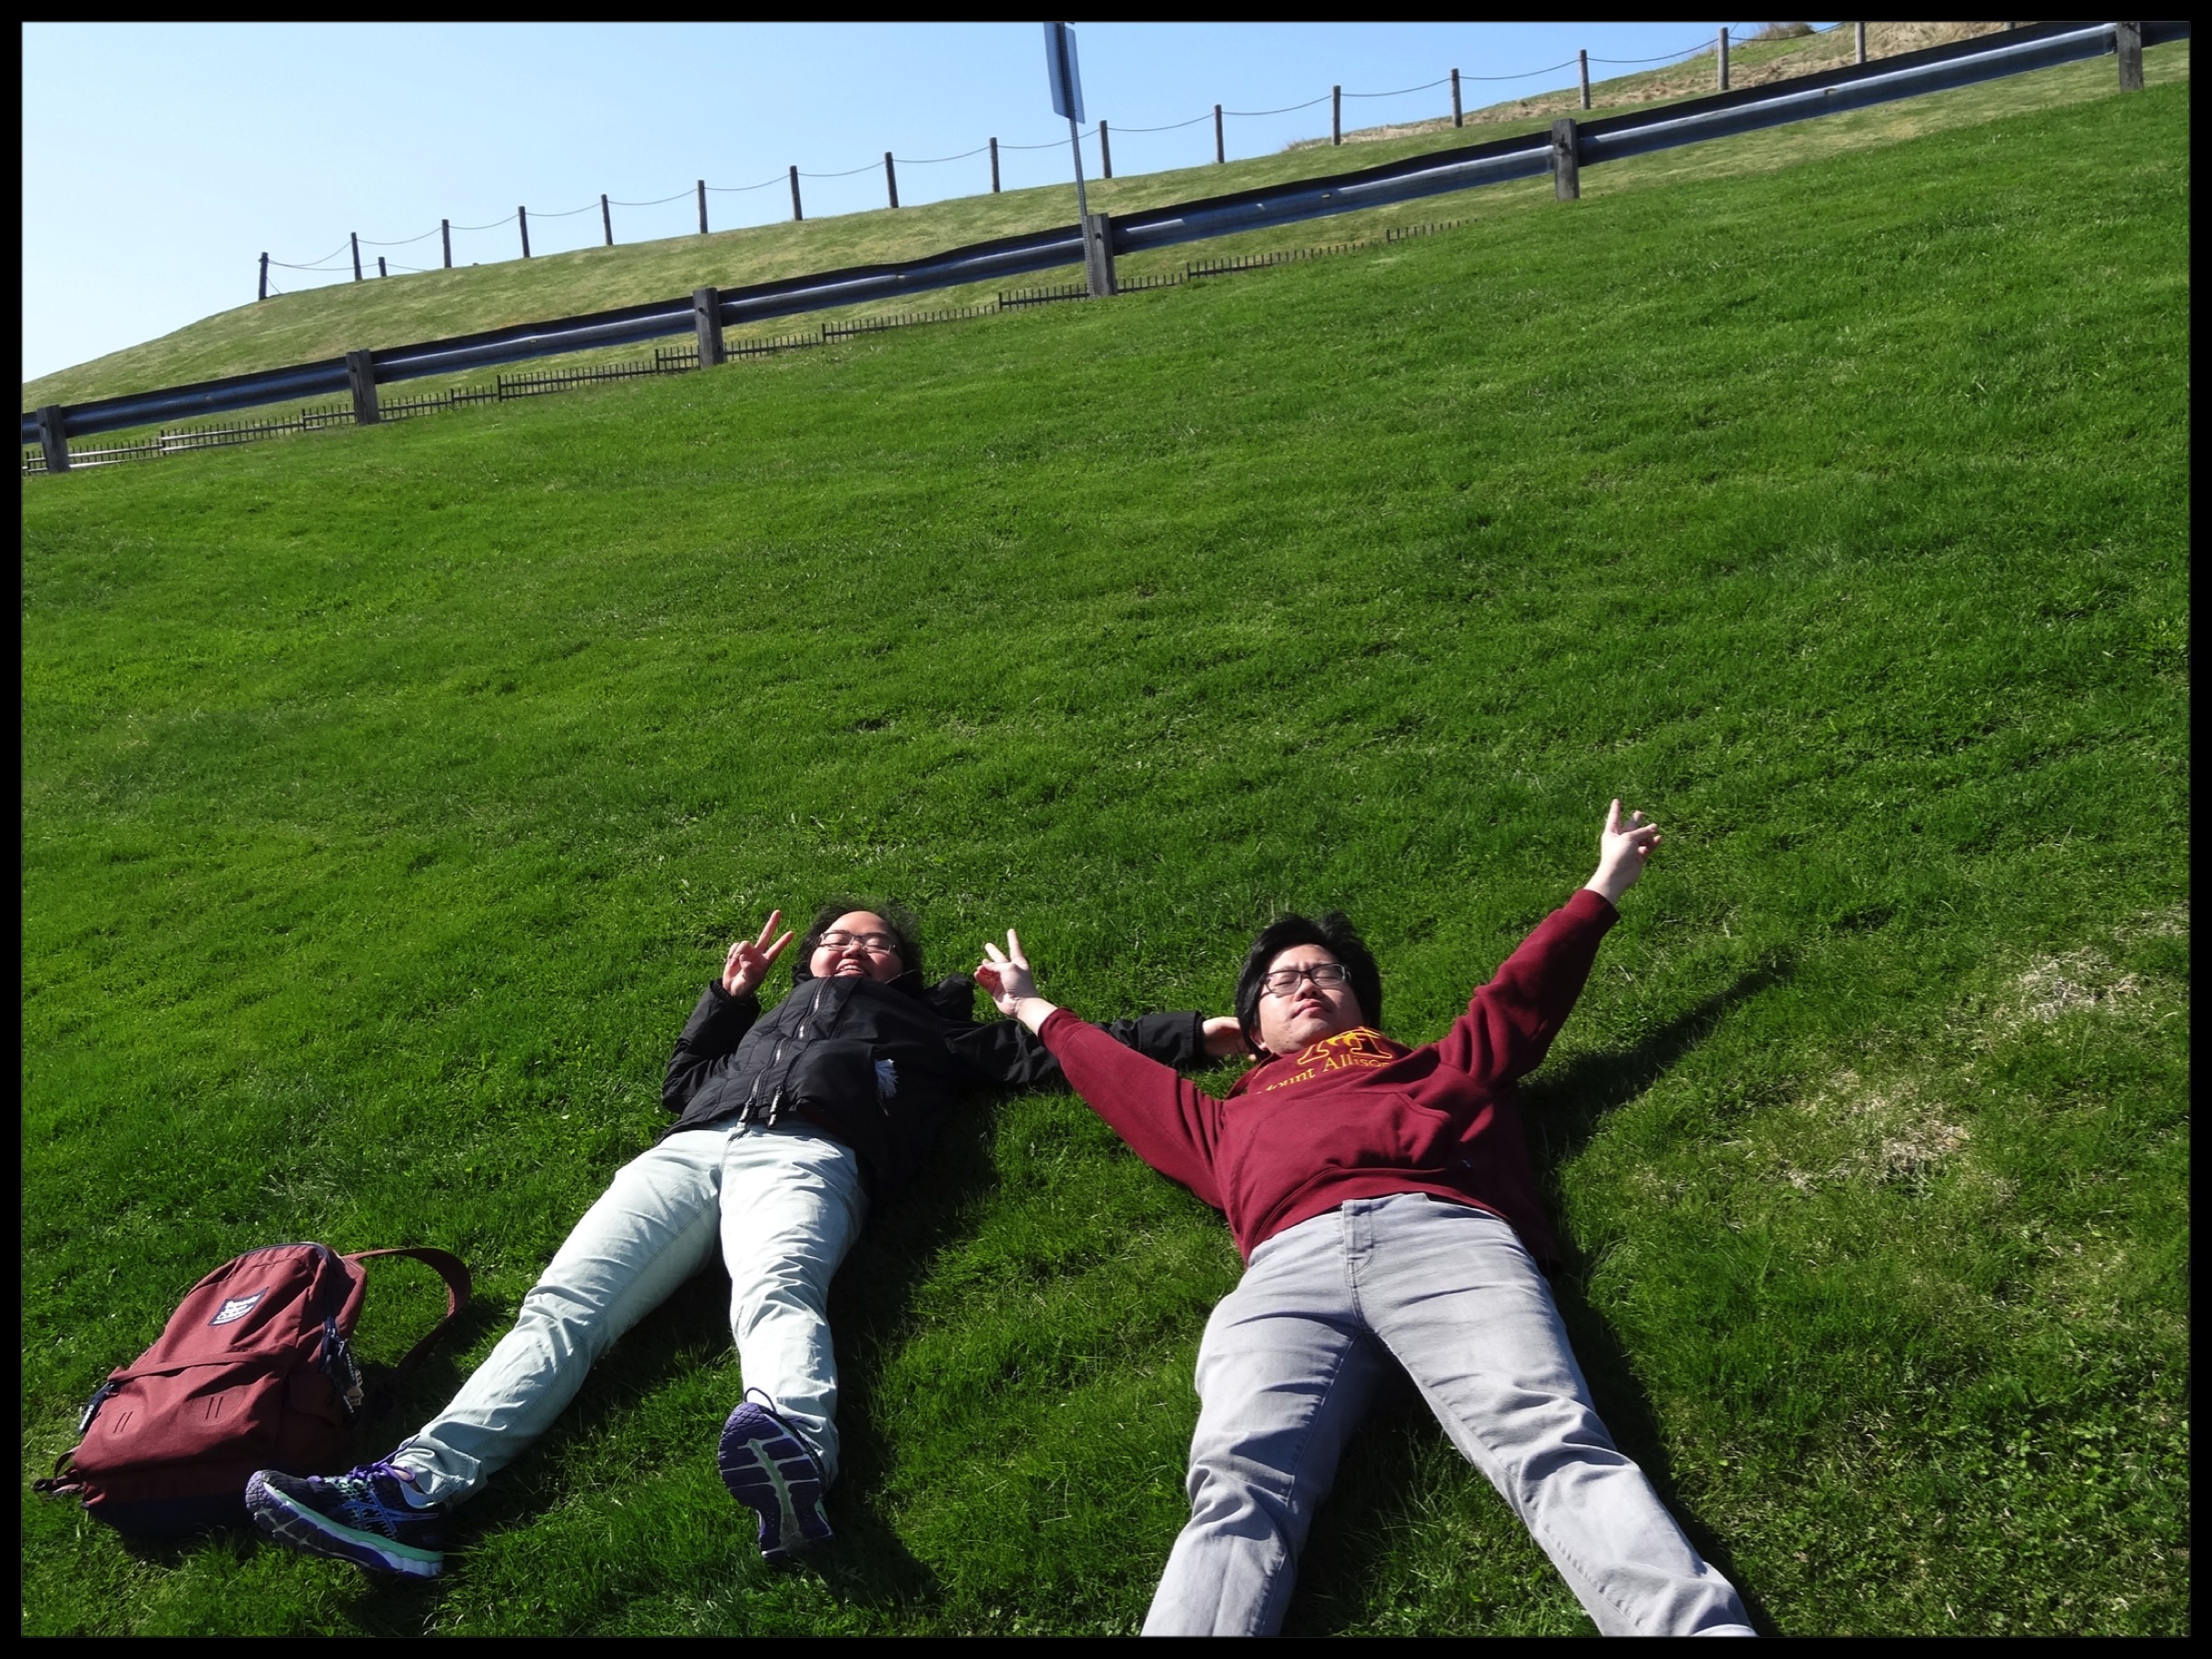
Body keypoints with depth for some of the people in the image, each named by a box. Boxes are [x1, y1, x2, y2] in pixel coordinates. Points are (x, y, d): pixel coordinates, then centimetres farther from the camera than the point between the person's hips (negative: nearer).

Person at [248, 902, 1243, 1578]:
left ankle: (794, 1446, -66)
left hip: (805, 1155, -4)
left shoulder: (928, 1023, 34)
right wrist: (726, 995, 40)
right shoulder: (773, 1015, 44)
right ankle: (415, 1489, -35)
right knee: (562, 1305, -19)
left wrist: (1194, 1035, 27)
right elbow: (681, 1086, 46)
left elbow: (1046, 1056, 29)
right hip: (690, 1151, 4)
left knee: (777, 1292, -37)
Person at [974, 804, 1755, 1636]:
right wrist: (1038, 1011, 64)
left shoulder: (1435, 1064, 39)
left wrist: (1604, 885, 53)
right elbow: (1122, 1076, 51)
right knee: (1237, 1489, -28)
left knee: (1553, 1442, -28)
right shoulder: (1230, 1118, 40)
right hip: (1291, 1266, 0)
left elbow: (1523, 989, 45)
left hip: (1446, 1235, 0)